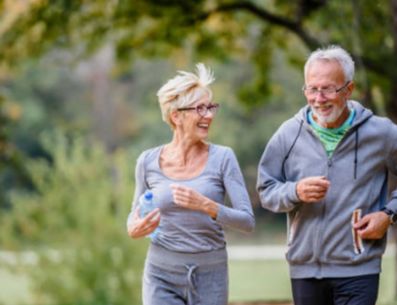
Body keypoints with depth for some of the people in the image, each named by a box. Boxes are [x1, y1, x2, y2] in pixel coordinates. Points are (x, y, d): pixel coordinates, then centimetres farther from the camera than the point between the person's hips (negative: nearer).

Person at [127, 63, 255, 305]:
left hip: (209, 277, 0)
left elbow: (248, 221, -9)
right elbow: (136, 215, 15)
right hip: (162, 276, 0)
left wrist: (206, 206, -25)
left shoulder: (222, 158, -4)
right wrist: (135, 229, -9)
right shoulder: (148, 162, 0)